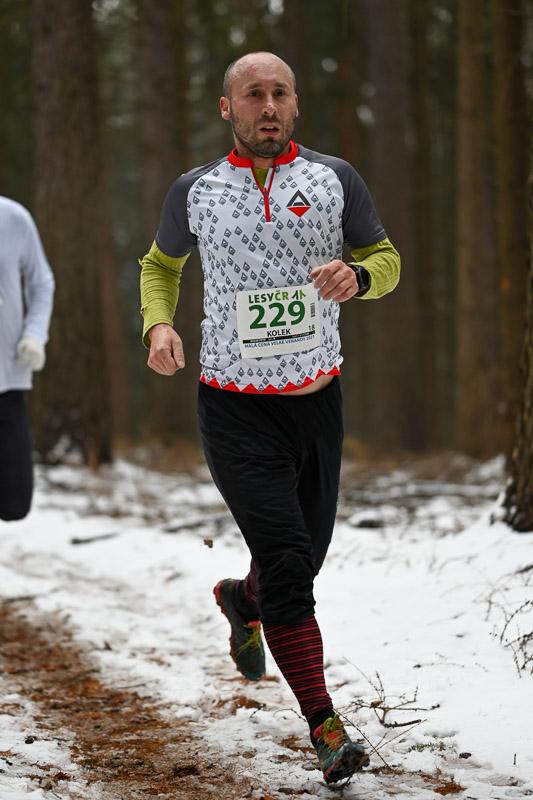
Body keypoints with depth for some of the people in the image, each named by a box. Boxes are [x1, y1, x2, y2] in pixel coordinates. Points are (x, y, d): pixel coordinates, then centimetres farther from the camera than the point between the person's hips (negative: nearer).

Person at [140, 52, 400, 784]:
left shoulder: (334, 179, 0)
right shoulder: (195, 191, 0)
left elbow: (386, 260, 8)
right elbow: (160, 265, 16)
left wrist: (357, 276, -16)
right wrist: (158, 325, -4)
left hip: (318, 399, 3)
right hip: (236, 410, -3)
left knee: (305, 556, 15)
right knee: (288, 565, -12)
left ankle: (240, 599, 51)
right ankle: (325, 727, -5)